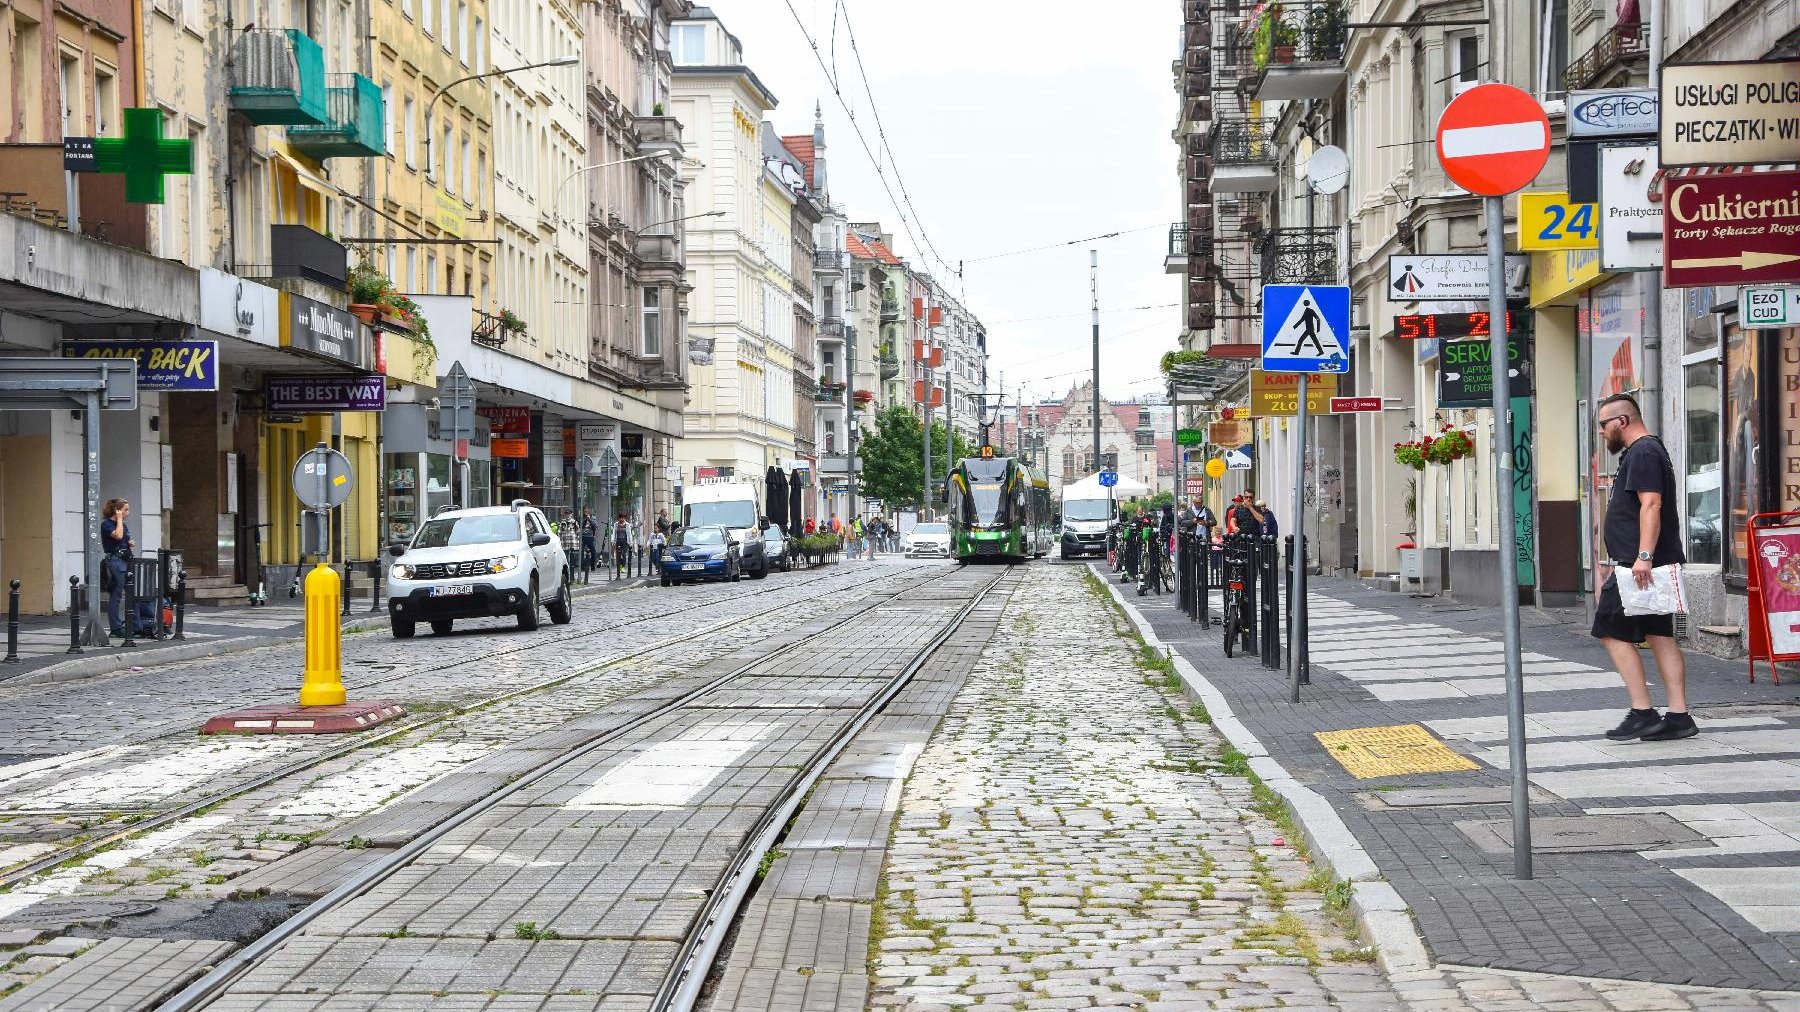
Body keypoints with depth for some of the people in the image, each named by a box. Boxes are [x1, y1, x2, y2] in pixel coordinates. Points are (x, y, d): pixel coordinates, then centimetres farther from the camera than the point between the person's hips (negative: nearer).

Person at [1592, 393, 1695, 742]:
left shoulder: (1642, 453, -12)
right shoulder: (1647, 451, 22)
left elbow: (1651, 504, -22)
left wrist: (1643, 556, -29)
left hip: (1639, 566, -11)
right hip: (1653, 566, 11)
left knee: (1613, 633, -7)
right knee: (1660, 636, 8)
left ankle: (1642, 713, -8)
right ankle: (1678, 716, 7)